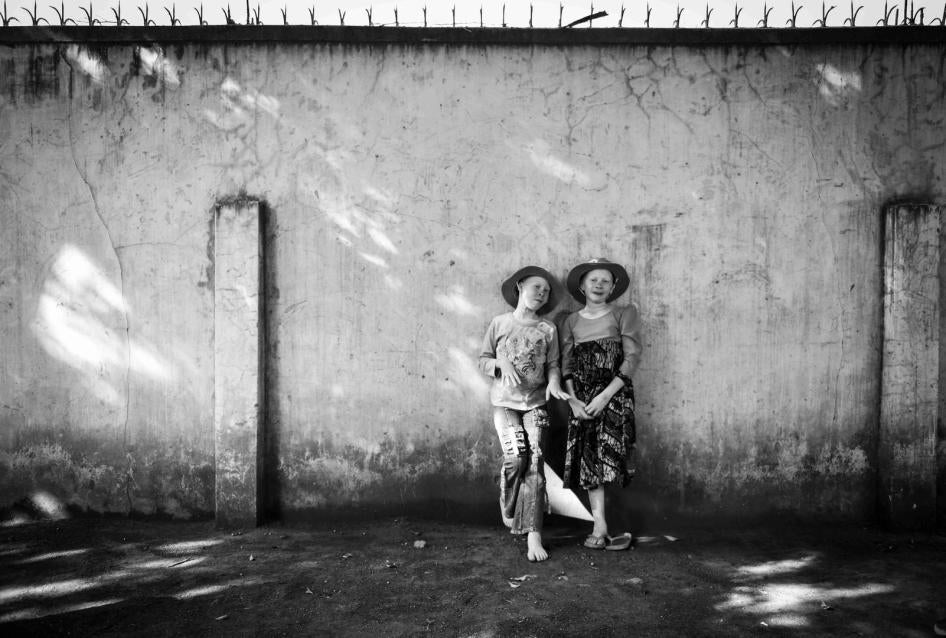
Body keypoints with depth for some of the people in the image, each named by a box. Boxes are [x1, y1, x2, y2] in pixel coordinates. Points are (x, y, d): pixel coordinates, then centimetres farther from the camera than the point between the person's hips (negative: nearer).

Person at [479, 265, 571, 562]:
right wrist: (501, 363, -13)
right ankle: (508, 513, 16)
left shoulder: (548, 329, 5)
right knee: (516, 457, -14)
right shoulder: (500, 323, 3)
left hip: (535, 403, 1)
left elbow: (553, 365, 5)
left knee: (535, 462, -8)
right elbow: (483, 360, 6)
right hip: (505, 401, -1)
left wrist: (554, 382, -15)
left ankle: (534, 536, -3)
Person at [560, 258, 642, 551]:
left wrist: (605, 396, -13)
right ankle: (601, 527, 5)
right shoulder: (571, 322, 13)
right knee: (588, 460, -1)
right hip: (581, 399, 3)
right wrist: (573, 399, -10)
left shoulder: (624, 315, 4)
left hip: (614, 395, -3)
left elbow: (632, 357, -5)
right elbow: (566, 365, 7)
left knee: (611, 458, -12)